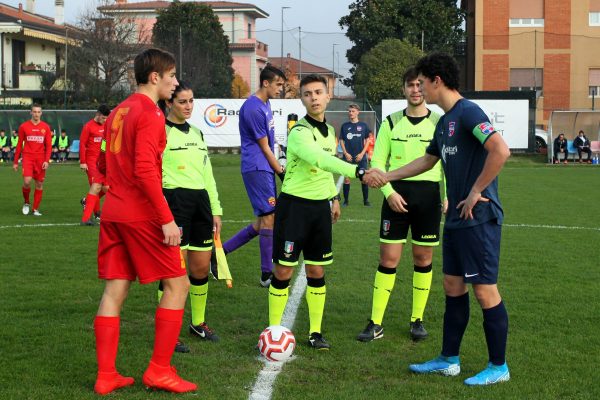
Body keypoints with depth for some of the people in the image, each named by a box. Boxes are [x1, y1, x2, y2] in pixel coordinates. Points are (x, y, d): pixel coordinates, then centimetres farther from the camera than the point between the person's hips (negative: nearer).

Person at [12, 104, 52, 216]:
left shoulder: (46, 127, 5)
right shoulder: (24, 126, 3)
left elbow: (48, 146, 4)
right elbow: (19, 145, 8)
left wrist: (47, 161, -8)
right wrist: (15, 162, 8)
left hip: (40, 159, 2)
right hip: (27, 157, -1)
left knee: (39, 184, 2)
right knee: (27, 181, -16)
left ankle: (36, 209, 13)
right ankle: (26, 203, 10)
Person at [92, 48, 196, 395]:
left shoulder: (118, 112, 15)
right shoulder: (151, 114, -12)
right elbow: (145, 170, -21)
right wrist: (167, 219, -20)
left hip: (113, 213, 9)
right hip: (142, 215, -9)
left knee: (115, 290, 8)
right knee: (177, 284, 2)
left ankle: (106, 376, 10)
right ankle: (160, 371, 4)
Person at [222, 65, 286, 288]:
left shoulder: (265, 104, 15)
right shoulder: (253, 108, -15)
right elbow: (264, 147, -12)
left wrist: (278, 168, 17)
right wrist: (281, 171, -5)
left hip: (264, 169, 10)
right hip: (257, 168, -10)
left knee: (263, 221, 8)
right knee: (269, 217, -8)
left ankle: (220, 252, 15)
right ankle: (267, 275, -1)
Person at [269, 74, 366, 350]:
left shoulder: (330, 131, 9)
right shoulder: (299, 133, -18)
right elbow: (321, 160, -37)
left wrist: (334, 196, 21)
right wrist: (358, 170, -48)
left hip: (321, 206, 6)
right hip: (294, 205, -6)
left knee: (317, 271, 8)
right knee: (284, 270, -1)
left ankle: (315, 332, 17)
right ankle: (274, 330, 11)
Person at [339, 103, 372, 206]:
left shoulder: (363, 125, 2)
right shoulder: (344, 126, 4)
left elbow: (367, 141, 5)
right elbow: (341, 140, 7)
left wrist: (362, 153, -6)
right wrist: (345, 153, -6)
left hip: (360, 157, 0)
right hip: (348, 157, 0)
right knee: (346, 178, 0)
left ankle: (366, 200, 10)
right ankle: (346, 200, 9)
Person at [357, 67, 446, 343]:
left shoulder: (439, 123, 3)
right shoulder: (391, 122, 5)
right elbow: (377, 162, 3)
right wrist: (389, 192, -10)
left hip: (429, 194, 0)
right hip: (397, 193, 0)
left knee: (423, 258, 6)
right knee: (388, 259, -2)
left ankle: (417, 320, 18)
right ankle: (376, 323, 3)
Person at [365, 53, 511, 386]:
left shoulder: (468, 112, -14)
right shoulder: (445, 122, 15)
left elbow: (501, 151, -27)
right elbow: (427, 161, 30)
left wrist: (476, 192, -20)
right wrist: (386, 177, 32)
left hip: (479, 218, -10)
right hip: (457, 219, 10)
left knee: (485, 291, -2)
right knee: (453, 287, 14)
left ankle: (499, 367, 9)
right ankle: (449, 360, 25)